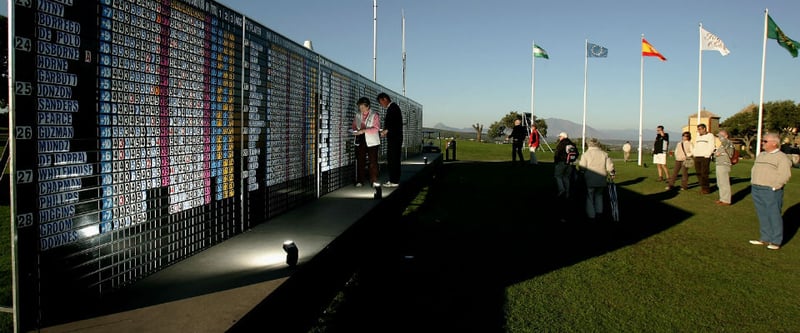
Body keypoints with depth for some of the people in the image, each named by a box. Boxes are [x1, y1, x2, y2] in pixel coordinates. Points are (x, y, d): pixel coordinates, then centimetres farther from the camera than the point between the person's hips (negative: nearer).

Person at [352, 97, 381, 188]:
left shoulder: (374, 115, -2)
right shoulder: (357, 115, 13)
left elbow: (376, 128, -11)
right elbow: (354, 126, 20)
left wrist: (363, 130, -20)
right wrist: (355, 131, -4)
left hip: (371, 141, -3)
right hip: (360, 141, 3)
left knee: (373, 161, -4)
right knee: (360, 161, 1)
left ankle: (374, 181, 3)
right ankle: (359, 181, 8)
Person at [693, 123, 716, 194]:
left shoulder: (710, 136, 0)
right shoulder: (698, 136, 20)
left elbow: (711, 147, -9)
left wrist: (706, 155, -17)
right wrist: (693, 153, 7)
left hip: (705, 157, -6)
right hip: (697, 157, 6)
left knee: (704, 174, -8)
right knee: (699, 174, 5)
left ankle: (706, 188, 0)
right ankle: (703, 187, 14)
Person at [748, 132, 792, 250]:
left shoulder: (782, 157, -7)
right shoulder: (760, 155, 18)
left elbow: (784, 175, -15)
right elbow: (754, 170, 24)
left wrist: (773, 187, -18)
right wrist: (753, 183, 12)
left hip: (771, 191, -7)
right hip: (756, 190, 7)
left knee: (774, 216, -2)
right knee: (762, 216, 12)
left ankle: (776, 241, 6)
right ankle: (765, 238, 21)